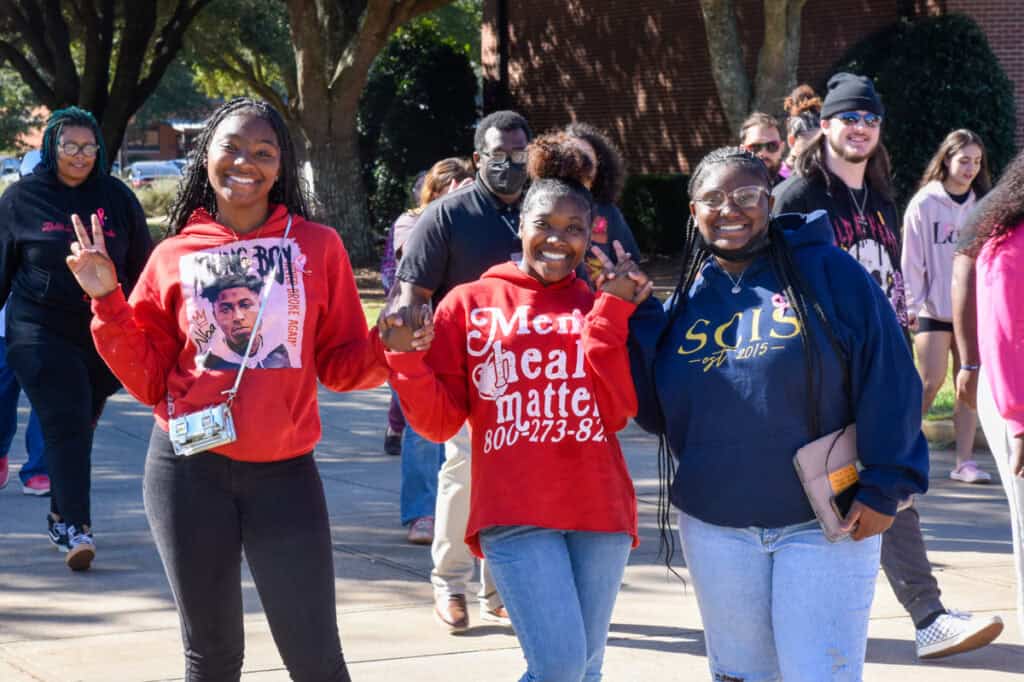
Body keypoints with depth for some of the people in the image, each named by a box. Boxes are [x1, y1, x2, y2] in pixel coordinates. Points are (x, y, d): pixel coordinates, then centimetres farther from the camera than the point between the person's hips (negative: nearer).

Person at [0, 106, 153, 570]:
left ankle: (61, 517, 26)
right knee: (66, 425, -12)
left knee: (81, 427, 10)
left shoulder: (116, 198, 5)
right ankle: (75, 528, -15)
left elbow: (141, 267, 9)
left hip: (104, 334, 3)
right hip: (40, 333, -2)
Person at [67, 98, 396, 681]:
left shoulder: (317, 246, 2)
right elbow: (148, 380, 6)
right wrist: (108, 303, -5)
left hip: (285, 472, -1)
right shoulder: (175, 256, 4)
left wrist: (389, 346, -14)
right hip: (190, 471, 1)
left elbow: (340, 363, 5)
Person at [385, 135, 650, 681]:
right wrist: (407, 357, -12)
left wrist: (611, 313, -6)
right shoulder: (469, 305, 7)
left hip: (599, 510, 3)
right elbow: (439, 421, 4)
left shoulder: (602, 308, 12)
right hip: (516, 513, -3)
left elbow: (617, 412, -2)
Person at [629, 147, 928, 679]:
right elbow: (656, 412, 6)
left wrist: (884, 486, -13)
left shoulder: (829, 273, -5)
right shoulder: (687, 301, 8)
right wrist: (633, 318, -2)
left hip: (824, 522, -4)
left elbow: (887, 380, -8)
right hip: (716, 531, 4)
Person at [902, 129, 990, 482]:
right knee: (931, 383, -7)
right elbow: (912, 258, -3)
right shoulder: (924, 204, -2)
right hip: (934, 308, -4)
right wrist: (912, 304, -7)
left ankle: (964, 461, 5)